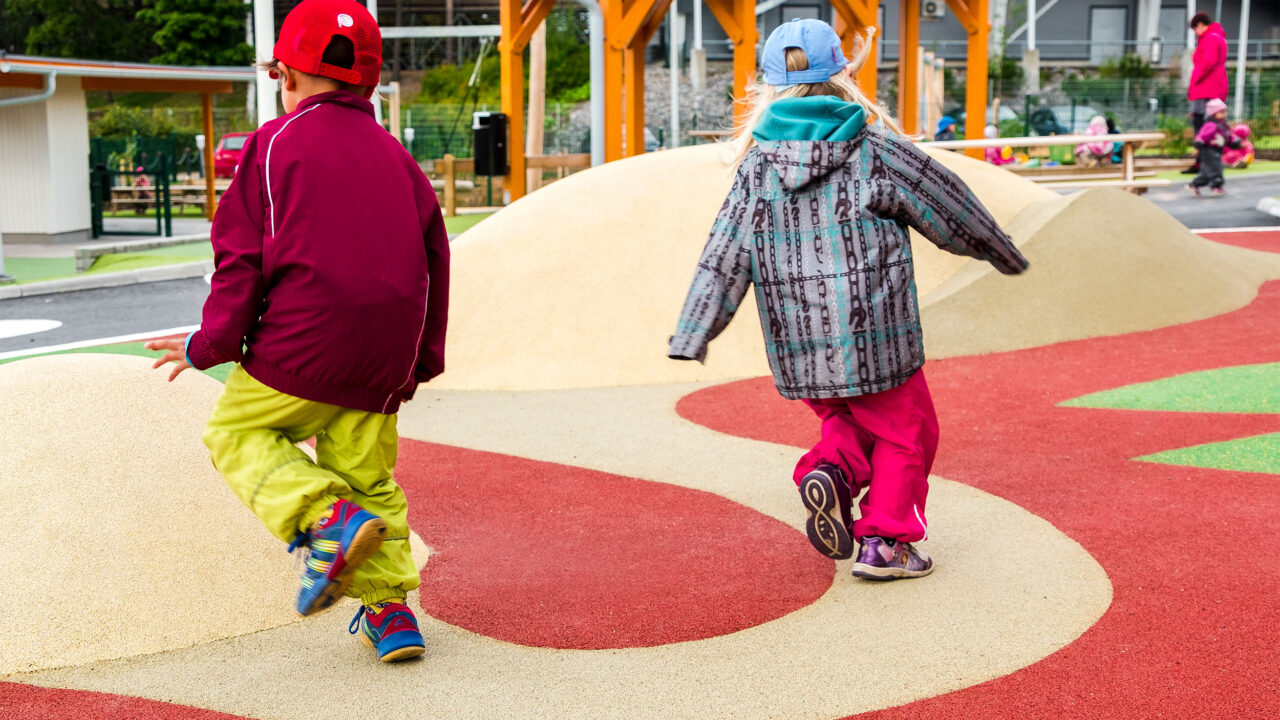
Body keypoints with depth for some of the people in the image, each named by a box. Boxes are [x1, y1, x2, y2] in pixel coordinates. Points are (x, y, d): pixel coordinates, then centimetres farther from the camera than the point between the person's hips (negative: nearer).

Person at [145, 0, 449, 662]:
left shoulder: (276, 143, -2)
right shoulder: (395, 157, 15)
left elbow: (243, 256, -5)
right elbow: (434, 262, 17)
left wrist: (209, 345, 4)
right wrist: (421, 360, 25)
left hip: (302, 345, -5)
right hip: (383, 360, 5)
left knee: (237, 434, 13)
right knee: (369, 475, 15)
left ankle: (329, 520, -10)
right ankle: (390, 608, 9)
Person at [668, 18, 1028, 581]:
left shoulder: (757, 165, 2)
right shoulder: (875, 151, -5)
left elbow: (724, 254, -1)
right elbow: (950, 207, 5)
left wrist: (692, 335, 0)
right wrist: (1001, 251, 20)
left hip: (797, 346, 4)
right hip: (874, 338, -3)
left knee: (844, 421, 25)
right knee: (902, 433, 14)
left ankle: (830, 469, -3)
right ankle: (884, 541, 9)